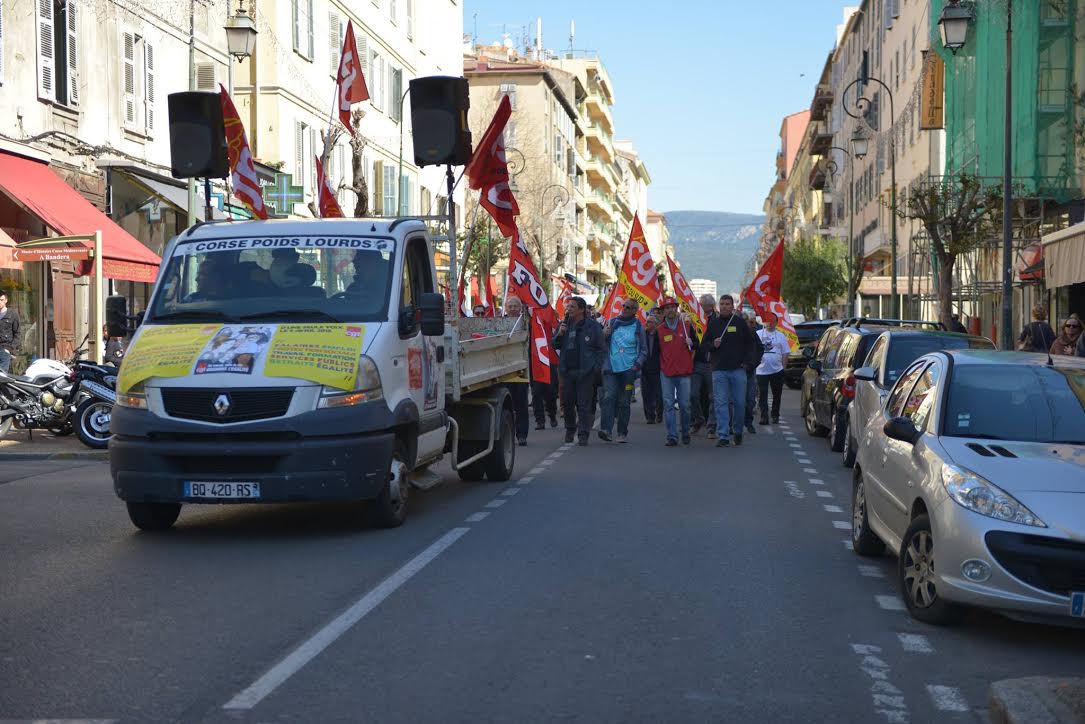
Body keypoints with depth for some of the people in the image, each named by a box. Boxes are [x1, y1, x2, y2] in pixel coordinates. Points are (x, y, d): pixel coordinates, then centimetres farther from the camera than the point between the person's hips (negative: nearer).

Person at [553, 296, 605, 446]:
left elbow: (601, 348, -1)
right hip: (567, 370, 4)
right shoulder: (564, 324, 10)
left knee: (584, 404, -3)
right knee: (567, 402, 10)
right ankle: (570, 429, 28)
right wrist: (559, 334, -6)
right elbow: (555, 345, 14)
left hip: (585, 372, -4)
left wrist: (596, 367, -9)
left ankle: (583, 434, 2)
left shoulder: (593, 326, -3)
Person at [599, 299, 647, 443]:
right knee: (609, 397, -16)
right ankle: (605, 429, -24)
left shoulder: (638, 327, 7)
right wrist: (603, 335, -7)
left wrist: (637, 364, -5)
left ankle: (622, 433, 11)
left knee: (624, 402, 3)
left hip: (628, 370, 0)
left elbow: (643, 350, 11)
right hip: (611, 368, 0)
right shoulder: (612, 323, 10)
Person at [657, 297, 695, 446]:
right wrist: (657, 369, 7)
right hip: (666, 373, 0)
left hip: (684, 372, 0)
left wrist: (691, 343, -12)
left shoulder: (686, 326, 5)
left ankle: (685, 433, 21)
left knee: (684, 405, 4)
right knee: (668, 404, -3)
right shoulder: (659, 330, 5)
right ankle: (672, 437, 0)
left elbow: (696, 345, 10)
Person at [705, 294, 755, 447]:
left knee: (739, 402, 3)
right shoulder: (713, 324, 8)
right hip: (719, 370, 0)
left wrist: (746, 361, 1)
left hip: (738, 369, 0)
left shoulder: (739, 322, 5)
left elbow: (750, 342, 10)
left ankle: (737, 431, 21)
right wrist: (713, 344, -9)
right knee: (721, 403, -4)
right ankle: (723, 436, -4)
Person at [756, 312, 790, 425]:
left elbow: (785, 353, 8)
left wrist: (783, 367, 2)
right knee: (763, 395, -3)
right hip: (761, 370, -1)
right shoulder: (758, 334, 4)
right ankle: (764, 417, -3)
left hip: (777, 370, 1)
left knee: (777, 395, 8)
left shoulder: (781, 336, 7)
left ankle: (775, 415, 20)